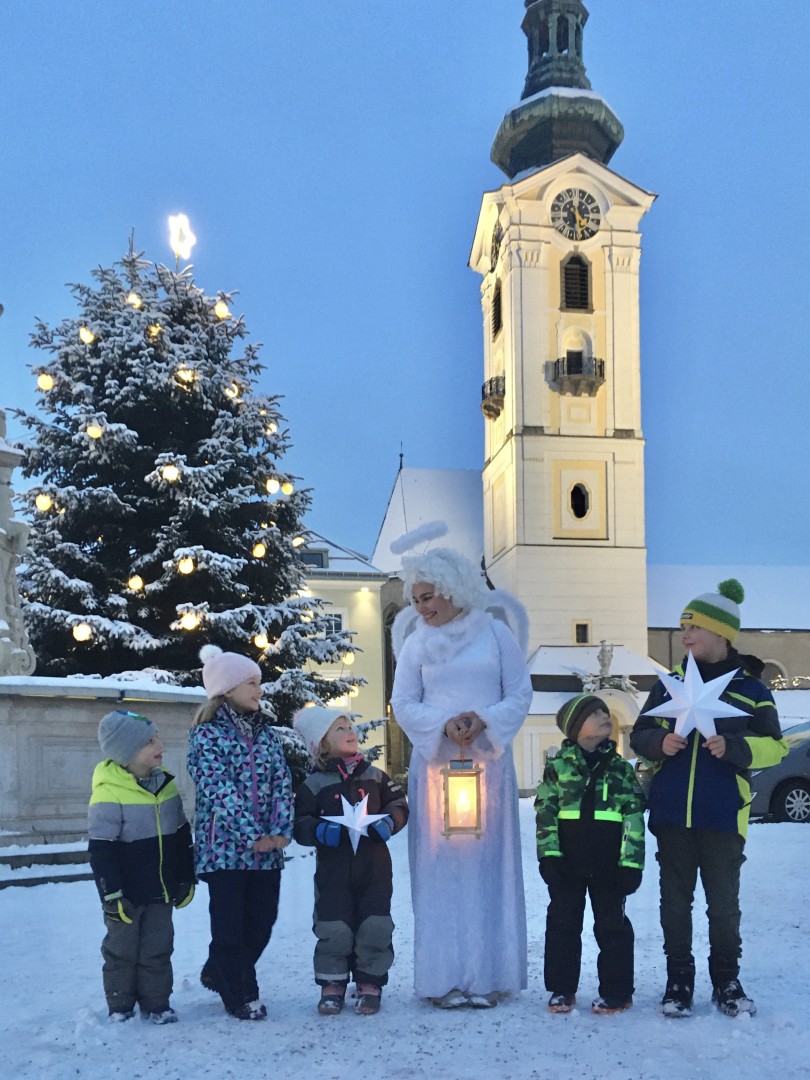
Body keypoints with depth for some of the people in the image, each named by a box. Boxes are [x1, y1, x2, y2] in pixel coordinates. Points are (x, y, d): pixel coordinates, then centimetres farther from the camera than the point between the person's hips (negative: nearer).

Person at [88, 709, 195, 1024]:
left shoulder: (166, 783, 0)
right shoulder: (109, 794, -20)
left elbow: (182, 837, 9)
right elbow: (101, 852, -17)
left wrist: (186, 879, 11)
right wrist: (111, 895, -17)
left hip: (161, 891, 5)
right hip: (128, 893, -5)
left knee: (158, 949, 13)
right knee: (122, 949, 11)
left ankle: (156, 1003, 25)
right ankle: (120, 1007, 25)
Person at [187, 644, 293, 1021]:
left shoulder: (266, 732, 13)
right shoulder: (206, 734, -5)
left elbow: (282, 780, 5)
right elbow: (219, 788, -14)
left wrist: (281, 829, -10)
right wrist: (251, 835, -21)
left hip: (268, 847, 6)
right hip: (226, 844, -6)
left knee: (262, 921, 10)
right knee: (229, 923, 1)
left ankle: (218, 974, 32)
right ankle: (242, 996, 16)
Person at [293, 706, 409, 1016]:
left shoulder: (374, 775, 9)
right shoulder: (314, 784, 2)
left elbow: (399, 804, 13)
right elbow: (300, 824, 1)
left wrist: (389, 822, -6)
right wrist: (320, 831, -18)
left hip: (374, 865, 2)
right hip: (333, 868, -2)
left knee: (375, 926, 1)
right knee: (333, 929, -2)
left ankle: (370, 984, 16)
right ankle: (332, 984, 16)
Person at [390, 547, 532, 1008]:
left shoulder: (495, 633, 4)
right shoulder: (416, 643, 7)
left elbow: (521, 693, 3)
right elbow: (403, 704, 4)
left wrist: (482, 721, -13)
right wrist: (443, 724, -13)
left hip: (489, 760, 0)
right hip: (435, 762, 1)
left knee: (488, 863, 1)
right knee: (440, 866, 0)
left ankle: (487, 974, 7)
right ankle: (445, 977, 5)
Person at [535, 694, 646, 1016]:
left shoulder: (622, 769, 3)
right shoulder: (558, 767, 1)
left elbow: (634, 820, 1)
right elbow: (545, 812, -1)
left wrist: (631, 863, -6)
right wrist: (548, 855, -8)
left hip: (608, 865, 0)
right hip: (567, 863, 0)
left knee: (612, 925, 7)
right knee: (562, 923, 8)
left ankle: (616, 991, 17)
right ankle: (562, 988, 20)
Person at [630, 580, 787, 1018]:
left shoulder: (750, 688, 1)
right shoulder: (670, 682, 8)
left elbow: (774, 746, 0)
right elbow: (639, 735, 12)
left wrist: (732, 746, -17)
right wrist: (660, 743, -10)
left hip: (723, 816, -2)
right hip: (672, 813, 3)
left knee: (723, 903, 6)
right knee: (674, 900, 8)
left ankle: (727, 981, 23)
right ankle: (679, 980, 20)